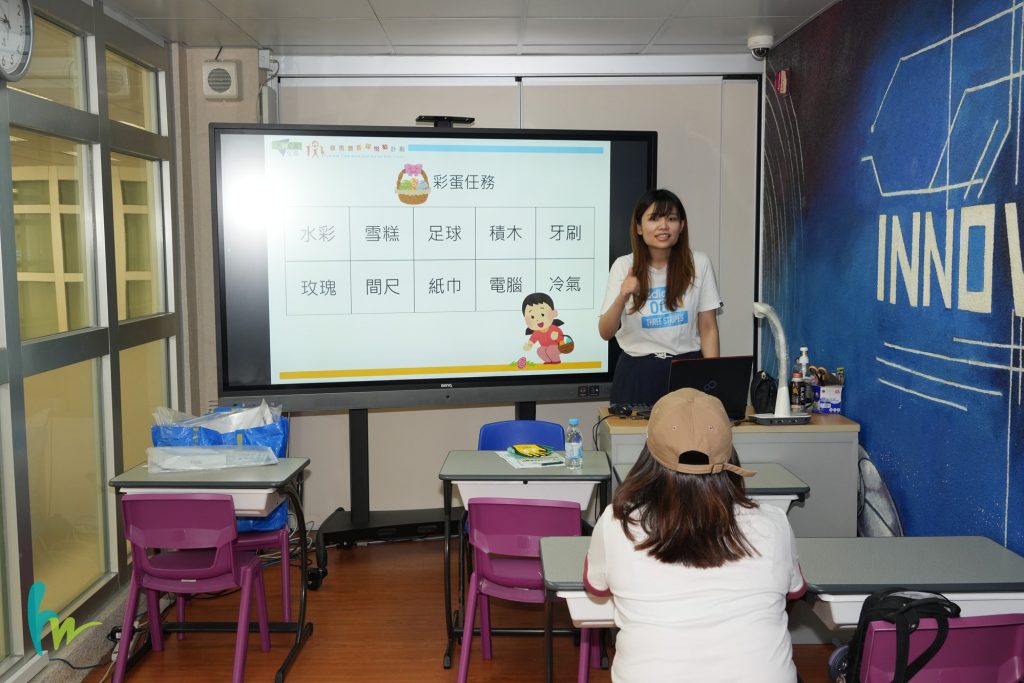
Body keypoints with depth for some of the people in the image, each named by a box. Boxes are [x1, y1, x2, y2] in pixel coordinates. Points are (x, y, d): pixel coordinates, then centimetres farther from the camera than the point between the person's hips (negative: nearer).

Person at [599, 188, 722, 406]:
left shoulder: (699, 263, -2)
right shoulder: (624, 266, -3)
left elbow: (708, 328, 1)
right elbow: (605, 333, -6)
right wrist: (622, 298, -23)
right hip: (637, 373, 0)